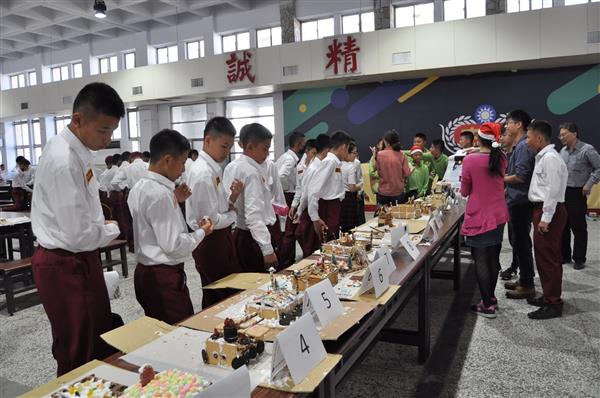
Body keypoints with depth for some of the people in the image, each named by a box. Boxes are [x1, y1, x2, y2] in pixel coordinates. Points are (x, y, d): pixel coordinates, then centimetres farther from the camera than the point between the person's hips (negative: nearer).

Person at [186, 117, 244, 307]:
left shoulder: (212, 169, 9)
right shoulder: (203, 173, -20)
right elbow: (211, 220, -22)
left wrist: (233, 196, -5)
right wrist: (232, 214, -6)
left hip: (218, 241, 9)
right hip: (212, 243, -9)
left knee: (213, 297, 20)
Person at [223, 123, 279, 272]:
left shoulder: (231, 167, 9)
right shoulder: (252, 173, -18)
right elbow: (254, 215, -25)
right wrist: (268, 249, -24)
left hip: (237, 233, 9)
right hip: (253, 238, -9)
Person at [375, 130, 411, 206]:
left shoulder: (380, 154, -9)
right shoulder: (401, 155, -7)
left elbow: (378, 172, 0)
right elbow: (407, 173, -7)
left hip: (383, 193, 0)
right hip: (398, 192, 1)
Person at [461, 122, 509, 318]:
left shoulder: (470, 160, -15)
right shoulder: (501, 159, 0)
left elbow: (464, 192, -6)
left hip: (478, 218, -6)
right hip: (498, 216, 6)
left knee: (480, 261, 2)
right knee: (493, 258, 17)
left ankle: (488, 306, 6)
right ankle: (491, 297, 30)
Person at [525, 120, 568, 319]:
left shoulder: (550, 158, -16)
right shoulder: (543, 157, 14)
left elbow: (553, 190, -21)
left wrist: (545, 218, -20)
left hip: (549, 211, -10)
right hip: (543, 210, 10)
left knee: (547, 258, -4)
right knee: (547, 257, 17)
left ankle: (553, 305, 5)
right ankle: (550, 296, 29)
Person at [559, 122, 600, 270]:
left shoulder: (587, 150, -10)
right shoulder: (563, 151, 9)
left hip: (577, 193, -6)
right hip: (562, 192, 6)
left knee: (578, 227, 1)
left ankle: (579, 259, 12)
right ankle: (564, 255, 23)